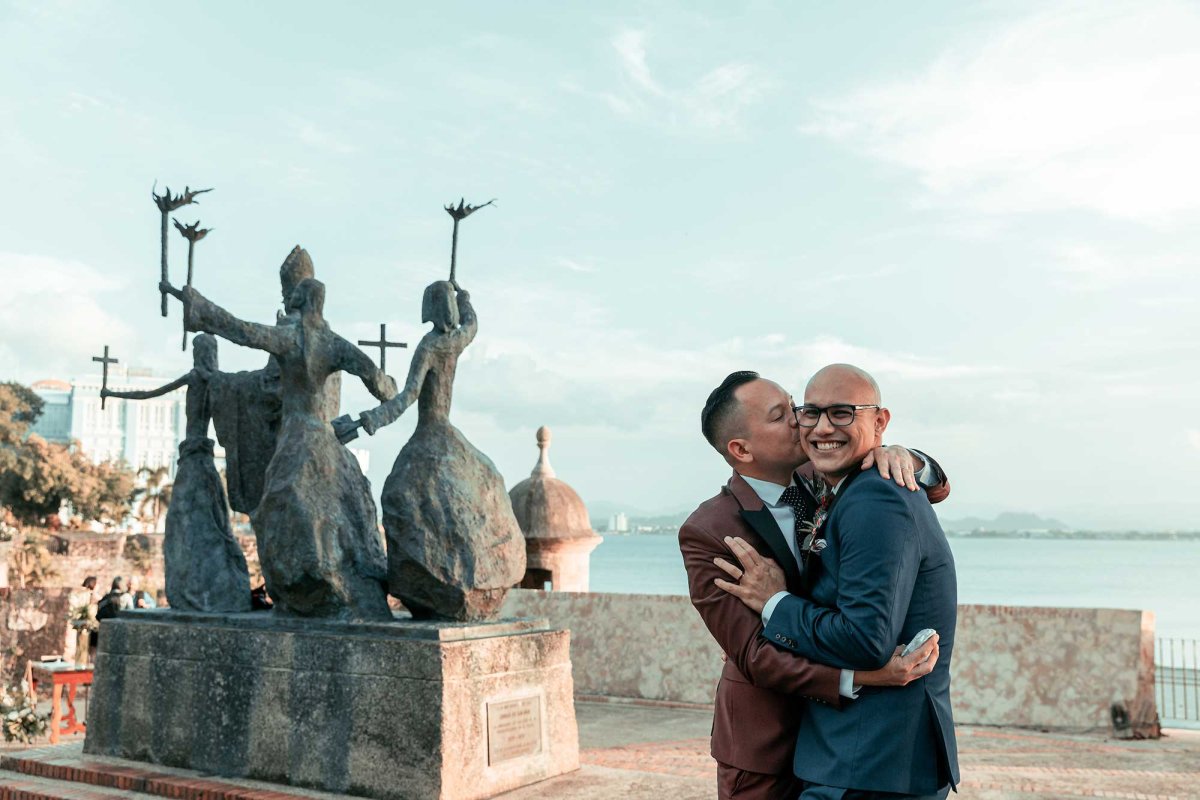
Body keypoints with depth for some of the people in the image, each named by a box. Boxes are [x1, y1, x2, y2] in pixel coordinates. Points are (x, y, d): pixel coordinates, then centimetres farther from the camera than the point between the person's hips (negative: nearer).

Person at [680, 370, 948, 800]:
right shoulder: (707, 532, -18)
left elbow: (937, 487, 4)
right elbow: (753, 654, -22)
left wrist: (901, 458, -20)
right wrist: (857, 676, -35)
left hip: (837, 729, 5)